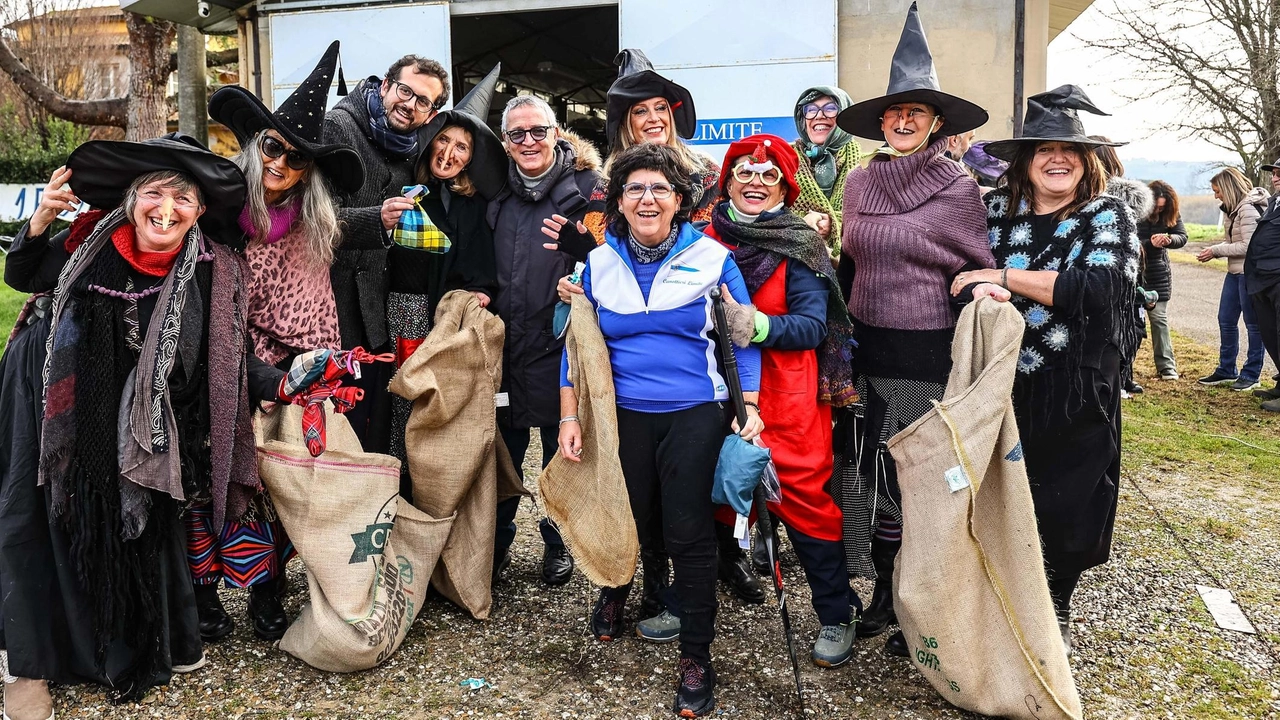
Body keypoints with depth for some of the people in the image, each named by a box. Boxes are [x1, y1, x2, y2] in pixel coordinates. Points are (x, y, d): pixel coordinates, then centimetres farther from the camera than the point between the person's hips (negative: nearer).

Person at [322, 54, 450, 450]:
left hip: (383, 312, 7)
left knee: (379, 433, 11)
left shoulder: (410, 150, 15)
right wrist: (377, 220, -30)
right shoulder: (338, 126, -6)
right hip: (342, 305, -7)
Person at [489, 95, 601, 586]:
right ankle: (496, 541, 32)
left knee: (562, 451, 11)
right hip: (505, 343, 4)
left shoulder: (586, 185, -4)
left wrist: (583, 244, -25)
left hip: (561, 343, -3)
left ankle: (559, 544, 30)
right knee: (503, 449, 14)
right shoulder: (498, 194, 10)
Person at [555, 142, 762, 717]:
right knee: (630, 523, 11)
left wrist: (750, 407, -6)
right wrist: (569, 417, 1)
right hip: (624, 414, 2)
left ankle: (696, 656, 15)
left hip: (695, 415, -2)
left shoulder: (712, 258, -2)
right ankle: (614, 589, 48)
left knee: (689, 532, -3)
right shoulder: (598, 264, 4)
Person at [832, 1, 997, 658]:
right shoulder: (859, 184, 8)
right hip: (866, 352, 4)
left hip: (929, 357, -4)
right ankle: (885, 593, 27)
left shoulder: (957, 189, -5)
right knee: (870, 473, 9)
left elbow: (977, 278, -2)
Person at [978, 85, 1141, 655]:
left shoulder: (1109, 217, -3)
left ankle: (1057, 611, 32)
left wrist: (1007, 277, -21)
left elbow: (1099, 289, -20)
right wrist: (984, 288, -9)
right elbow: (963, 273, 13)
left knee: (1067, 506, 9)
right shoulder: (996, 210, 4)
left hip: (1077, 394, -1)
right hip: (1003, 386, 2)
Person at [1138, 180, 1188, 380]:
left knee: (1159, 318, 3)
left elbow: (1182, 236, -3)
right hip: (1133, 272, -3)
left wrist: (1169, 239, -25)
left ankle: (1167, 367, 5)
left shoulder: (1171, 214, -1)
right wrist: (1150, 243, -34)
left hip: (1158, 275, 3)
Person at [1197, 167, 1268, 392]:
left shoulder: (1248, 209, -17)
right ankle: (1226, 371, 23)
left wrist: (1216, 250, -14)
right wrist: (1213, 251, -1)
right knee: (1225, 320, 13)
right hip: (1235, 272, 10)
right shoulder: (1232, 209, 12)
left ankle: (1251, 374, 11)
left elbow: (1248, 245, -21)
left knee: (1253, 323, 2)